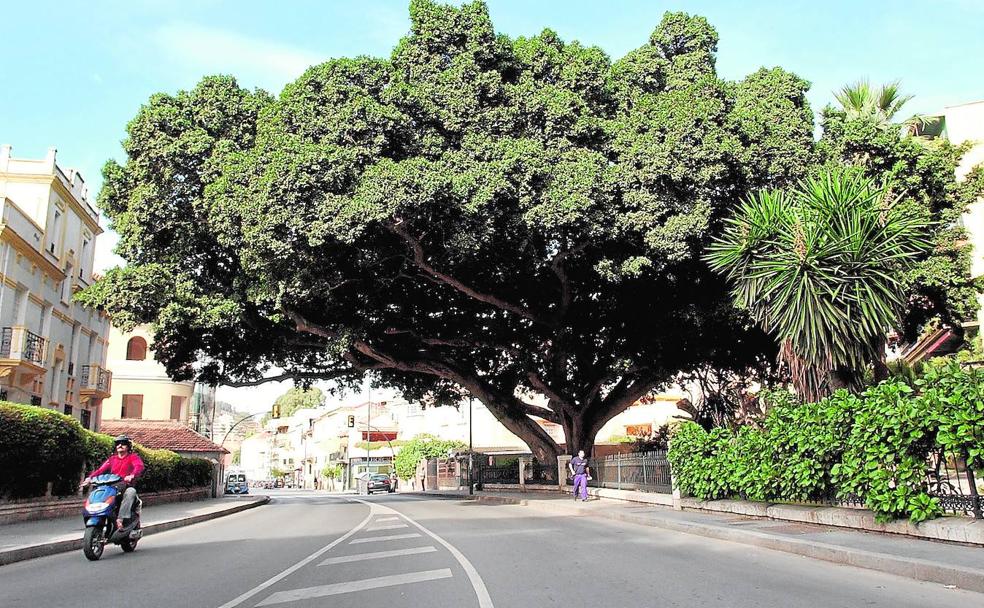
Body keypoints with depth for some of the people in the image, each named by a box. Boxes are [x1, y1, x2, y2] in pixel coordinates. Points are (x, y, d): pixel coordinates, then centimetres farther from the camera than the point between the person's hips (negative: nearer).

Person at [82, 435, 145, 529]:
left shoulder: (133, 457, 8)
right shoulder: (112, 459, 22)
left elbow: (139, 466, -13)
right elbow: (101, 469, 8)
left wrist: (132, 476, -34)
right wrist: (90, 477, -12)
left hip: (126, 487, -5)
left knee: (131, 492, -36)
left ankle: (120, 519, -45)